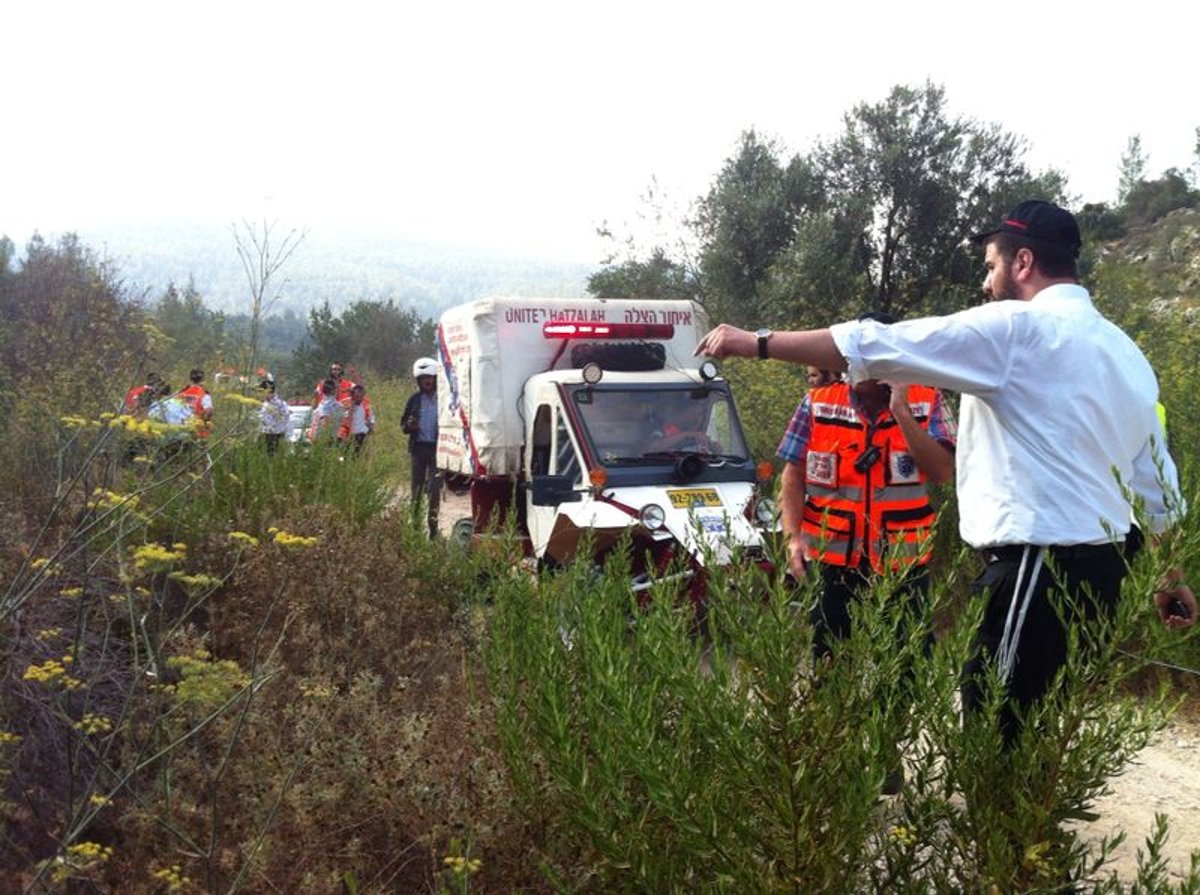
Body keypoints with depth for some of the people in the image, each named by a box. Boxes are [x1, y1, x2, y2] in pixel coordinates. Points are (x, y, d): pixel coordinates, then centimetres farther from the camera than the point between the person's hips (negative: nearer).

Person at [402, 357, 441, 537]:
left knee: (434, 488, -4)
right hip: (418, 447, 3)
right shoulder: (415, 399, 9)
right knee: (416, 487, 9)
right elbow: (404, 424, 14)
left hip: (437, 448, -3)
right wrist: (409, 426, -9)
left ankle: (433, 525, 4)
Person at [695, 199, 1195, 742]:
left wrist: (756, 343, -7)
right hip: (1101, 567, 9)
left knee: (998, 733, -4)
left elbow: (877, 347, -12)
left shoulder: (1016, 327, -9)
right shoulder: (1124, 350, 16)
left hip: (1039, 567, -9)